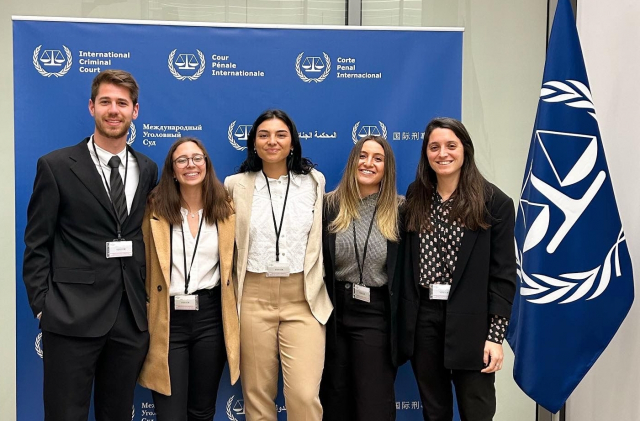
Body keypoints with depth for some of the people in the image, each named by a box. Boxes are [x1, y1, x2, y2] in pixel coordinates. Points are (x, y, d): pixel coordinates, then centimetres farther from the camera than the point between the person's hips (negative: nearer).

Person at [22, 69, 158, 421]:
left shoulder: (148, 170, 9)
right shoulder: (56, 166, -2)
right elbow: (37, 245, -1)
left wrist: (150, 298, 8)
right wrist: (42, 307, -6)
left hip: (133, 318, 4)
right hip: (72, 317, -3)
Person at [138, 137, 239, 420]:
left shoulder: (225, 208, 4)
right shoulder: (155, 208, -2)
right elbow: (142, 265, 1)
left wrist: (231, 301, 7)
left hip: (211, 316, 2)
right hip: (168, 319, -2)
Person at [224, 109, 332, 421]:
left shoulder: (314, 181, 6)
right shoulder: (235, 185, 4)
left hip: (304, 299, 0)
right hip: (254, 298, 1)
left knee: (304, 396, -9)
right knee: (257, 396, 8)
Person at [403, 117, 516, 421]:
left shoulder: (494, 202, -5)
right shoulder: (415, 199, 7)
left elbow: (503, 274, -6)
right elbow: (406, 264, 8)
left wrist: (496, 335, -10)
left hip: (470, 320, -3)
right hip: (423, 318, 4)